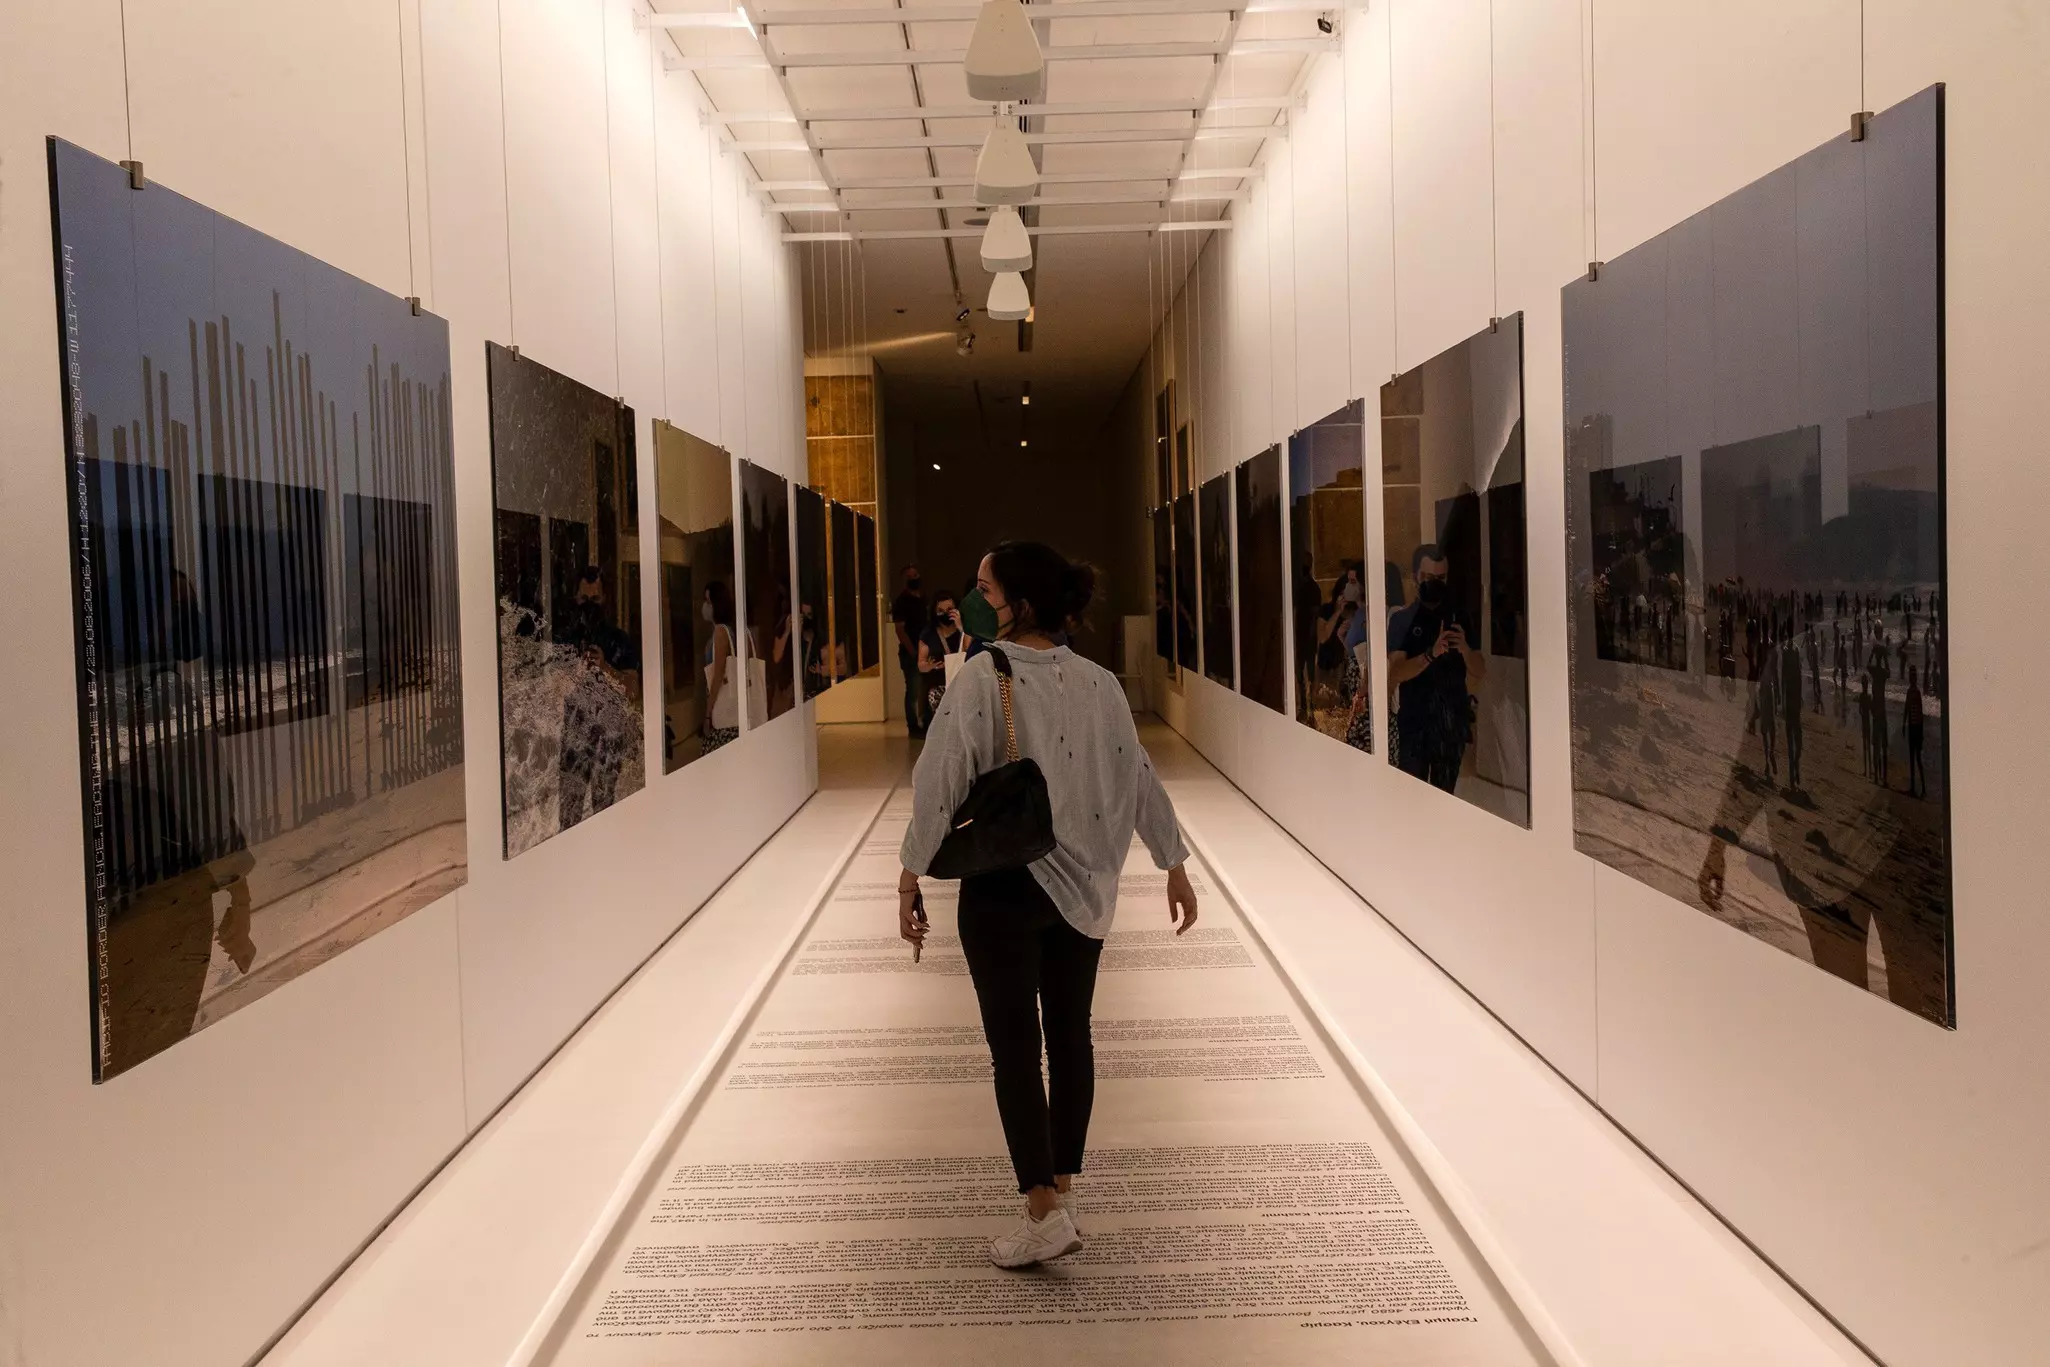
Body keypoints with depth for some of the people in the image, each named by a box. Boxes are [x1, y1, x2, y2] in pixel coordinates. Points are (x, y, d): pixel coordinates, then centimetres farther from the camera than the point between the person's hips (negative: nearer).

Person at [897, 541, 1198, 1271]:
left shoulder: (982, 678, -14)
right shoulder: (1098, 683, 0)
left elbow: (941, 782, -15)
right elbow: (1138, 778, 4)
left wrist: (910, 881, -8)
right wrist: (1175, 868, 14)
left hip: (1001, 885, -4)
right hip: (1081, 881, 5)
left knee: (1014, 1046, 4)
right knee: (1069, 1034, 15)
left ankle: (1044, 1211, 3)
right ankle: (1062, 1189, 24)